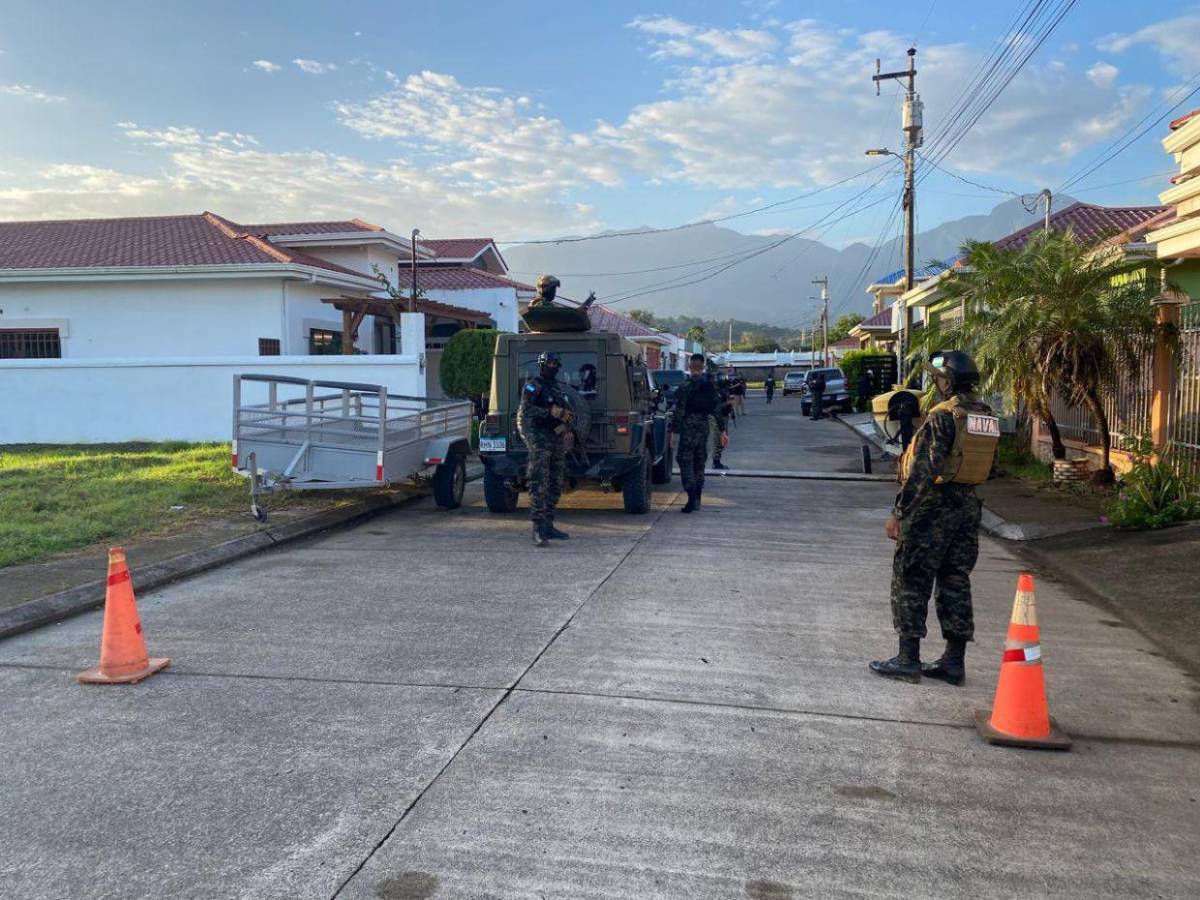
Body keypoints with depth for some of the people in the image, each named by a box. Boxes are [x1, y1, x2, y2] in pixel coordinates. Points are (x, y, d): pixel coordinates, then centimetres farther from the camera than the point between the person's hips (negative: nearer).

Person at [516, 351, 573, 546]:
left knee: (555, 485, 10)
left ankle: (548, 526, 18)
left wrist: (564, 425, 0)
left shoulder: (557, 388, 20)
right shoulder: (533, 386, -3)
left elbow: (568, 413, 21)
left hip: (557, 439, 8)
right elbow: (526, 409, -16)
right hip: (540, 439, -8)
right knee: (539, 483, -14)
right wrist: (550, 413, -22)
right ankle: (538, 529, -19)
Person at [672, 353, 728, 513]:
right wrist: (721, 429, 14)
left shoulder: (686, 387, -12)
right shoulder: (711, 386, 7)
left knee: (686, 462, -4)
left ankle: (692, 498, -15)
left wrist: (673, 429, -8)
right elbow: (717, 409, 9)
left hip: (689, 428, -6)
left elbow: (679, 411, -13)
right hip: (704, 427, 6)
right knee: (699, 463, 14)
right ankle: (697, 500, 20)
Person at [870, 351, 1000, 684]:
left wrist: (899, 513, -17)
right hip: (968, 507, 8)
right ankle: (954, 661, 16)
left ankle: (908, 659, 6)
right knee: (955, 582, 12)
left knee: (911, 581, 2)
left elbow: (923, 472, -21)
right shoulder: (988, 417, 8)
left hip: (932, 507, -7)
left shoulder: (943, 417, -17)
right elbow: (988, 467, 14)